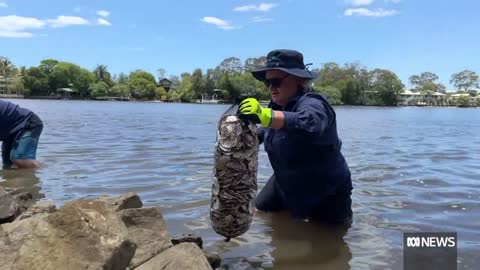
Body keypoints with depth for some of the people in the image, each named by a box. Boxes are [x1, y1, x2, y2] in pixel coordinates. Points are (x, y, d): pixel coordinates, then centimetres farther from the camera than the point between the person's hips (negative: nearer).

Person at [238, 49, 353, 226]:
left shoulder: (313, 104, -29)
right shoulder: (279, 104, -4)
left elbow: (307, 122, -54)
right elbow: (266, 131, 16)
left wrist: (265, 115, -66)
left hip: (326, 190, -7)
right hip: (286, 182, 8)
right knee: (260, 209, 15)